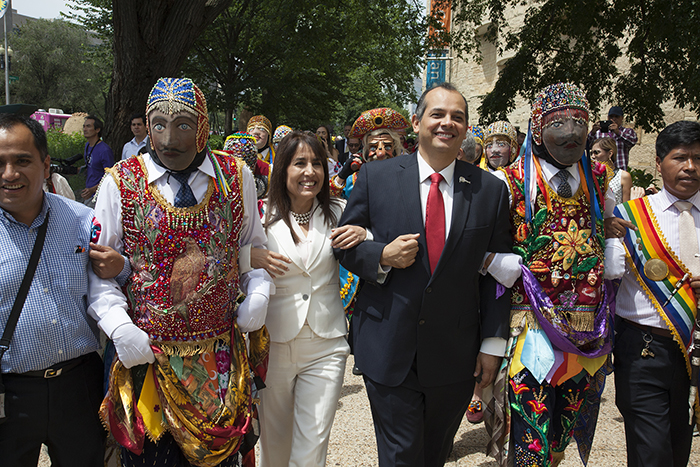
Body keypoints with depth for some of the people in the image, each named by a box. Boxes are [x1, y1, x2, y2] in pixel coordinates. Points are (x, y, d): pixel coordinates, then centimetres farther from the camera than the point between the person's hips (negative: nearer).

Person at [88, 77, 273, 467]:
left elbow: (252, 246, 14)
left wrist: (258, 292, -3)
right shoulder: (120, 183, -5)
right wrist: (119, 326, -14)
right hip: (147, 357, -1)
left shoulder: (236, 177, 0)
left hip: (221, 357, 2)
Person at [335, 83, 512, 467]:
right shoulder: (375, 178, -2)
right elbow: (344, 245, 4)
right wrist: (382, 256, -16)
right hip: (388, 350, -1)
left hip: (455, 358, 2)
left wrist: (493, 344, 2)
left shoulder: (490, 190, 2)